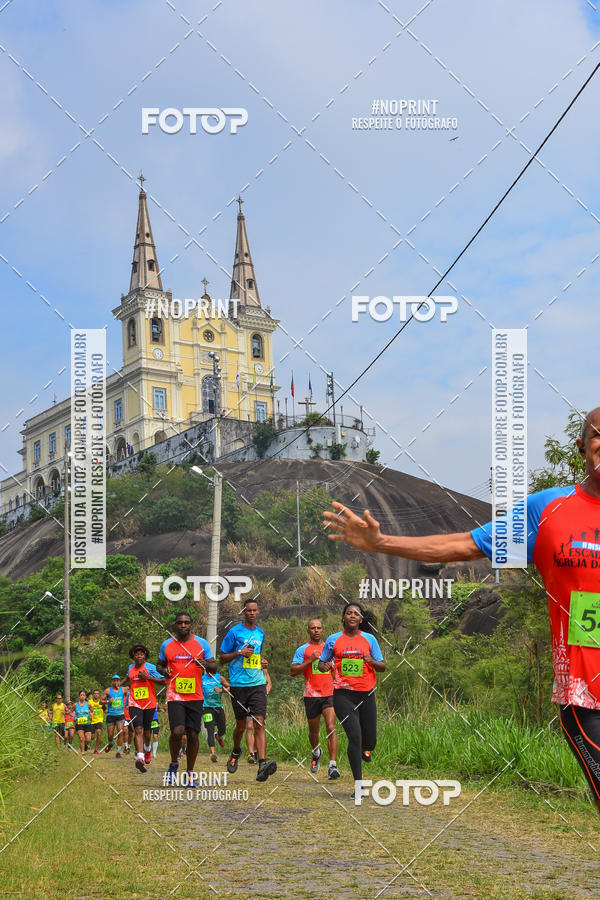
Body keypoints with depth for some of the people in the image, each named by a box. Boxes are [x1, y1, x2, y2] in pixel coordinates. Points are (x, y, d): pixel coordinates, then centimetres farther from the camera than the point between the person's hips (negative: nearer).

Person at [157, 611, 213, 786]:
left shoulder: (202, 644, 3)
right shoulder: (166, 645, 5)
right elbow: (159, 665, 18)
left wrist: (205, 665, -16)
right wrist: (164, 670, -5)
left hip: (195, 696, 1)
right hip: (174, 695, -1)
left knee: (193, 735, 2)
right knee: (177, 731, -17)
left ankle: (190, 772, 17)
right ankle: (174, 763, 9)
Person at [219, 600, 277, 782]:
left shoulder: (260, 633, 14)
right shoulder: (234, 632, -1)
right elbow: (222, 657, 2)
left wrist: (262, 661, 8)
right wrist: (239, 653, -13)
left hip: (258, 684, 2)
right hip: (238, 684, -2)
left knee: (259, 723, -12)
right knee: (241, 725, 8)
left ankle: (262, 764, -22)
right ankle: (236, 752, 38)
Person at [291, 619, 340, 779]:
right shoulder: (302, 650, 4)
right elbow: (293, 672, -4)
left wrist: (331, 666, 1)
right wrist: (310, 660, -13)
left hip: (329, 694, 1)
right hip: (311, 695, -1)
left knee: (331, 728, -15)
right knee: (314, 731, 11)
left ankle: (333, 766, -17)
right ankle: (316, 752, 43)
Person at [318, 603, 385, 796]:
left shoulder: (369, 639, 7)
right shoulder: (333, 640, 4)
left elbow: (382, 666, 8)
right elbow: (321, 663, 13)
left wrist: (372, 661, -14)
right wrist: (324, 666, -11)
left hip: (366, 694, 2)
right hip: (343, 694, -2)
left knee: (369, 742, 6)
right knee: (355, 736, -16)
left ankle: (362, 751, 45)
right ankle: (358, 784, -8)